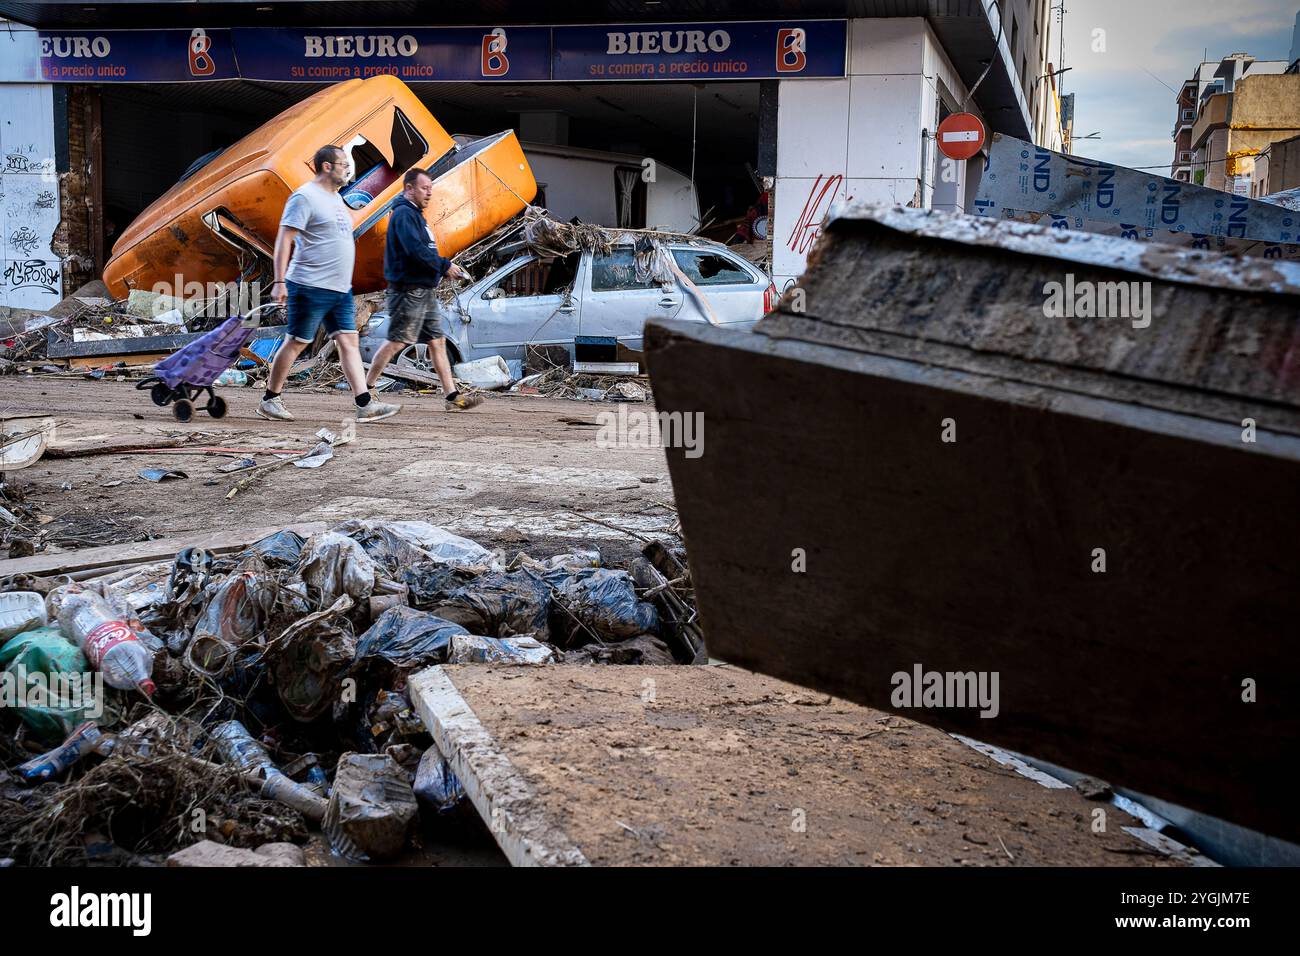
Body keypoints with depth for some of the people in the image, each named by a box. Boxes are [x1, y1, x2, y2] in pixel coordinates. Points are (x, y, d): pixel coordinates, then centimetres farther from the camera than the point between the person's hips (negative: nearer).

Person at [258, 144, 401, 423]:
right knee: (296, 343, -1)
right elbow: (284, 240, -15)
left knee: (349, 342, 2)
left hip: (340, 288, 9)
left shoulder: (335, 197, 18)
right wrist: (279, 282, -21)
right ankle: (269, 400, 11)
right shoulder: (305, 196, -10)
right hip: (310, 287, -9)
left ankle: (365, 404, -2)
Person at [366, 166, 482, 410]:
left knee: (438, 341, 8)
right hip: (408, 291, -10)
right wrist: (445, 266, -15)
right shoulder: (404, 214, -12)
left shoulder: (415, 214, 20)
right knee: (396, 342, -7)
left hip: (424, 291, 10)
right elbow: (416, 250, -23)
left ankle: (452, 395, 9)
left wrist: (445, 268, 7)